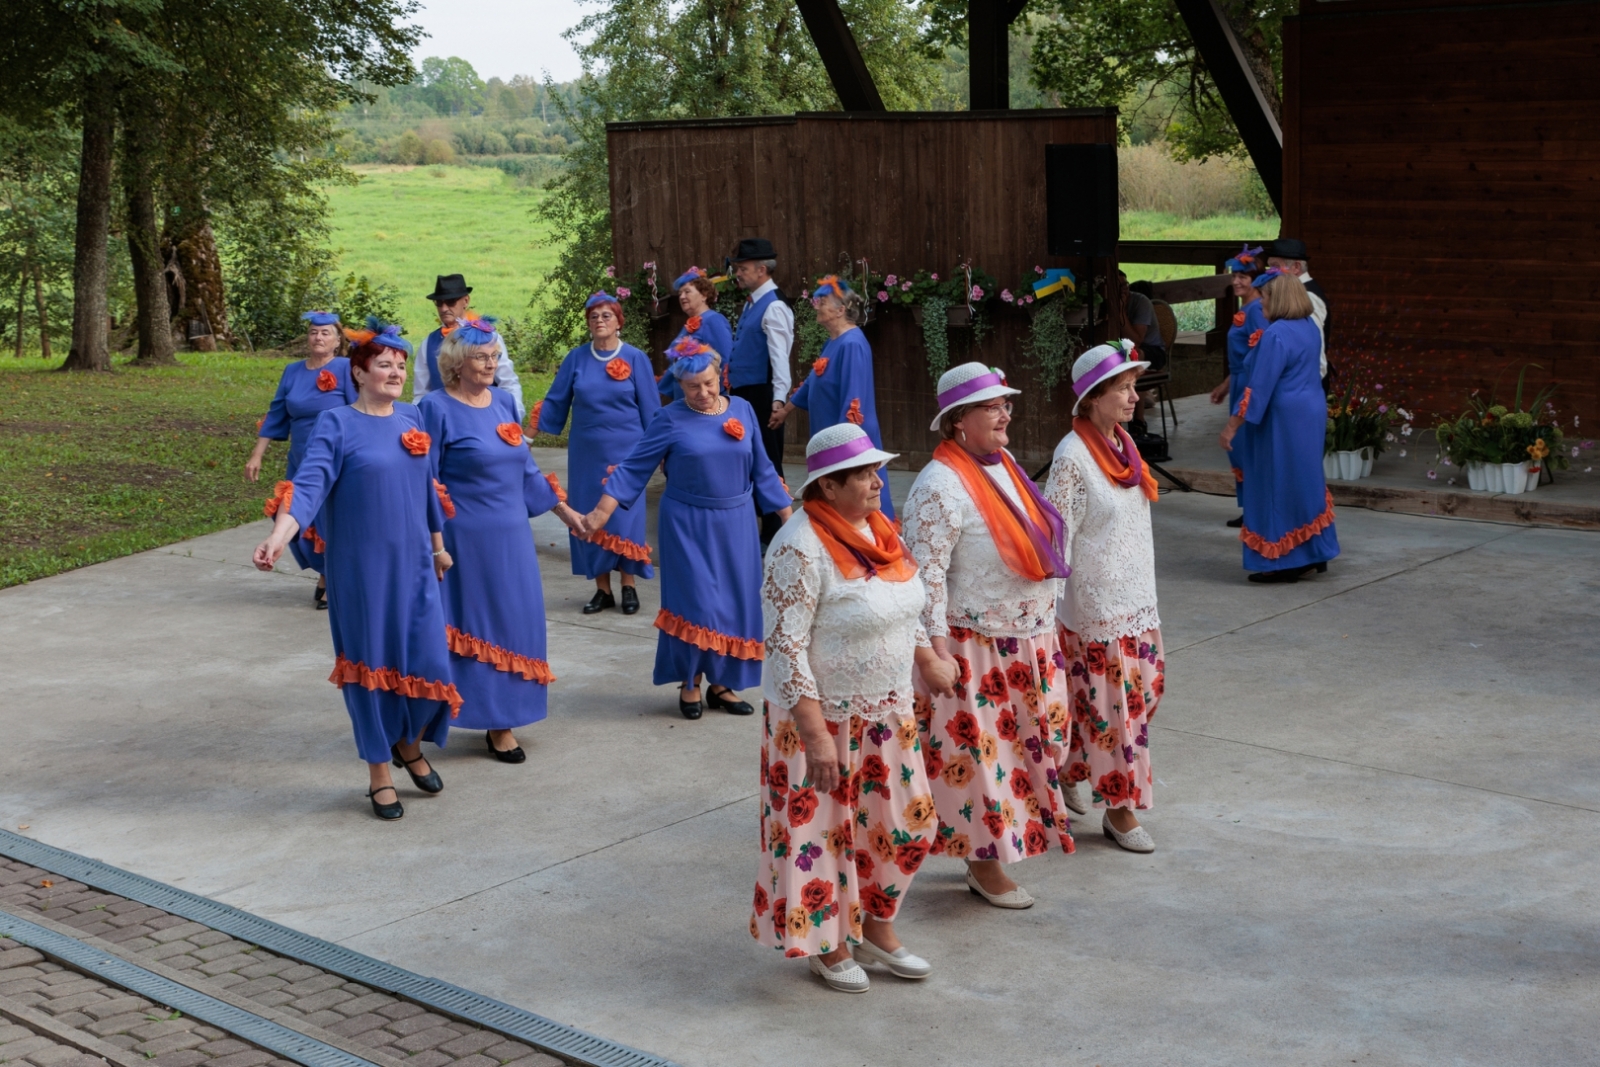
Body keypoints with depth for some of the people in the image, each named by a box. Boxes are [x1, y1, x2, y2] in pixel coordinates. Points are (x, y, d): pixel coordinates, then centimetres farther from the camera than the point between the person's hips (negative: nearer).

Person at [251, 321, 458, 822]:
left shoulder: (412, 418, 7)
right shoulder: (336, 424, -9)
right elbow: (308, 485, -21)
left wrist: (439, 546, 23)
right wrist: (277, 538, -36)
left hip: (413, 565, 4)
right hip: (361, 569, -4)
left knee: (428, 663, 1)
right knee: (372, 665, 4)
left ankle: (409, 743, 30)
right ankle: (380, 775, 19)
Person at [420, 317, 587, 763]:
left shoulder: (503, 401, 9)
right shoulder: (438, 407, -9)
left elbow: (525, 467, 18)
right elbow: (424, 482, -10)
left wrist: (563, 509, 20)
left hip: (511, 536, 6)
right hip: (466, 538, -6)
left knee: (514, 622, 8)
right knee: (473, 624, 0)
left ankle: (502, 721, 18)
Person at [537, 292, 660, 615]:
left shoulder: (636, 359, -2)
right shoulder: (577, 358, 2)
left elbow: (650, 408, 1)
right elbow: (555, 400, 6)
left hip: (625, 451, -2)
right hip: (586, 452, 2)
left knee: (625, 515, -1)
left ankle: (629, 587, 11)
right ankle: (602, 589, 14)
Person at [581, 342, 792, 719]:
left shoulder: (743, 410, 3)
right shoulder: (671, 419, -7)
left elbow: (761, 470, 9)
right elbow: (633, 468, -6)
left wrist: (788, 515, 9)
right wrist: (601, 513, -13)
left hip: (735, 525, 4)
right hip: (689, 527, -3)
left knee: (734, 604, 7)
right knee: (694, 603, -5)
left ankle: (721, 683, 20)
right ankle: (690, 683, 12)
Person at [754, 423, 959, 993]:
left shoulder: (878, 529, 3)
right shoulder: (801, 549, -23)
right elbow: (785, 646, -24)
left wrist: (926, 657, 18)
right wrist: (815, 732, -26)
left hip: (886, 711, 8)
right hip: (823, 715, -8)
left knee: (904, 822, 14)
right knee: (823, 830, 7)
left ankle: (876, 928, 34)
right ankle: (828, 946, 26)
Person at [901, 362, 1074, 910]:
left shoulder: (1002, 465, 7)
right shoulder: (941, 486, -20)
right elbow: (925, 574, -22)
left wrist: (1049, 625, 20)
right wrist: (937, 650, -22)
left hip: (1025, 644, 9)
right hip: (974, 651, -9)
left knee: (1020, 746, 17)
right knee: (976, 752, 1)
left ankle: (995, 850, 32)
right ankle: (985, 864, 16)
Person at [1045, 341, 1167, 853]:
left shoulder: (1123, 444, 7)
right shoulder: (1073, 456, -17)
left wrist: (1147, 593, 19)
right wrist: (1049, 611, -17)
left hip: (1136, 599, 8)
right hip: (1094, 603, -8)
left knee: (1144, 688, 13)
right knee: (1109, 700, 0)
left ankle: (1067, 772, 30)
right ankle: (1119, 807, 13)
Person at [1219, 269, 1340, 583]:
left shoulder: (1276, 334, -20)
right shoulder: (1310, 327, 7)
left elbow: (1260, 386, -21)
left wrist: (1232, 425, -17)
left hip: (1283, 419, -9)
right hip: (1311, 413, 9)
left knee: (1278, 485, 0)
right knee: (1303, 481, 17)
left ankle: (1284, 561, 5)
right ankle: (1314, 553, 23)